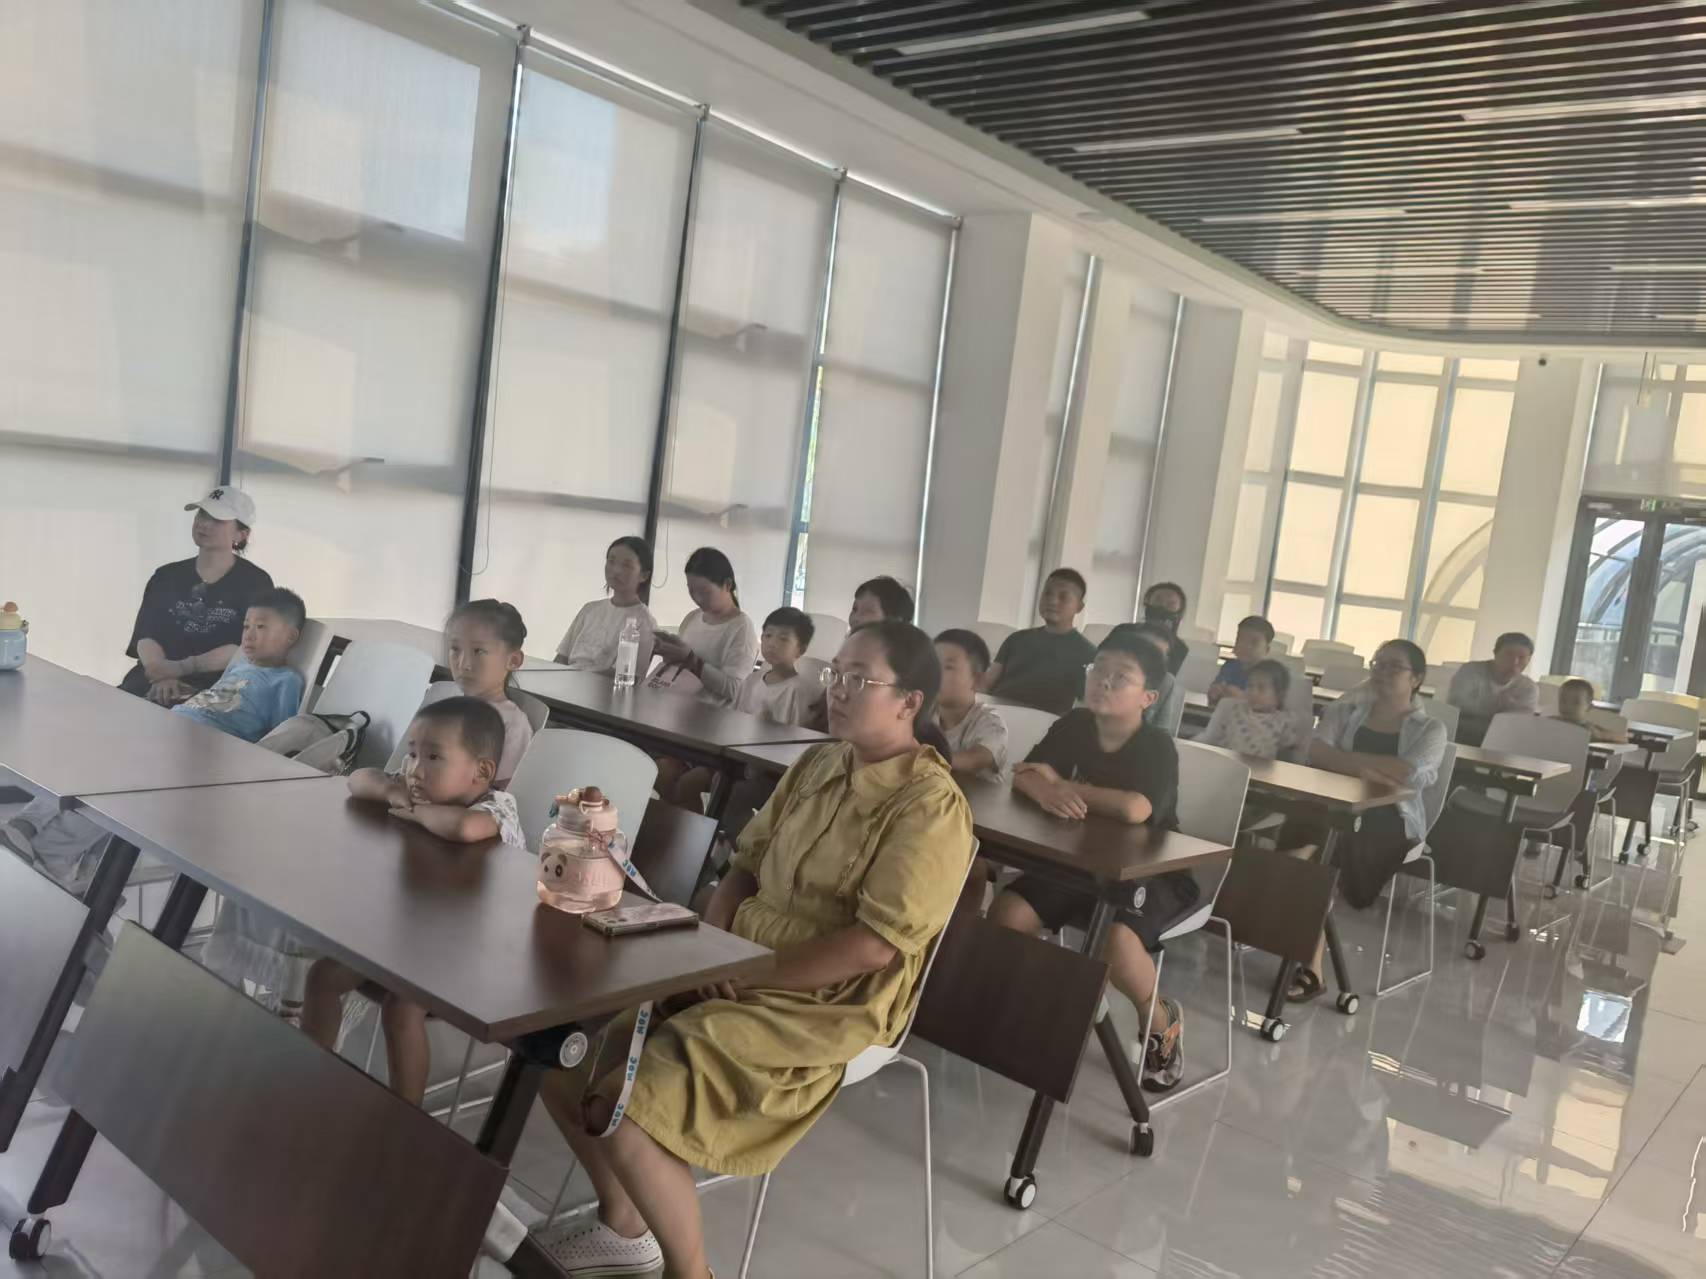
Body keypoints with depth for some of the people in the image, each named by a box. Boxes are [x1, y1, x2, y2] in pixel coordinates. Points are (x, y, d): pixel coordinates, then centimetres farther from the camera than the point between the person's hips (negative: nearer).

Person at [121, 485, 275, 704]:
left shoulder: (255, 582, 4)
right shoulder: (166, 576, 16)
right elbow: (147, 636, 2)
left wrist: (180, 668, -18)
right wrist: (164, 676, -18)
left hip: (215, 689, -4)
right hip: (153, 680, 4)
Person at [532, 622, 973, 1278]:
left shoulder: (930, 806, -17)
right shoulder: (817, 764, 8)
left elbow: (873, 946, -22)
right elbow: (745, 866, 14)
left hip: (822, 1011, -8)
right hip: (736, 972, 8)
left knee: (623, 1103, -21)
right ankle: (624, 1226, 22)